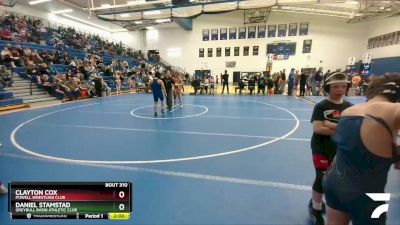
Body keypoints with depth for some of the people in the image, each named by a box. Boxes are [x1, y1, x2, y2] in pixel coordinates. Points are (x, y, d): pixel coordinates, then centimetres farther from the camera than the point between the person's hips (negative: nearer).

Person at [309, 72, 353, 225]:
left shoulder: (349, 107, 1)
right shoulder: (321, 106, -11)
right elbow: (317, 128, -19)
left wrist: (331, 125, -22)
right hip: (321, 149, -5)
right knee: (322, 179, -1)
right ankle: (316, 208, 23)